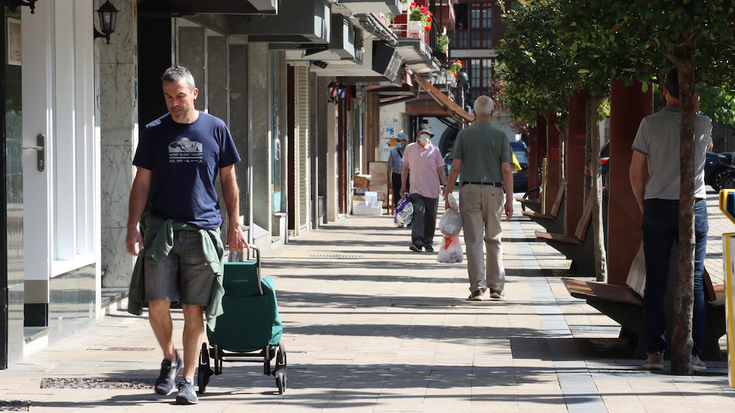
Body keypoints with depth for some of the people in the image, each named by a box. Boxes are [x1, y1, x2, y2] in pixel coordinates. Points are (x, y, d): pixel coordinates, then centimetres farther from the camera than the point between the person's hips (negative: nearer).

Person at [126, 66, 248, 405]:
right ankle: (169, 359, 18)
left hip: (202, 230, -1)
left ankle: (188, 379, 8)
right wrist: (132, 228, -3)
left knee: (194, 310, 0)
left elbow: (229, 181, 10)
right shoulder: (154, 132, 5)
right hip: (161, 229, 1)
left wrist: (234, 226, 6)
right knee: (157, 304, -7)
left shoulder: (215, 129, 4)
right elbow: (141, 184, 6)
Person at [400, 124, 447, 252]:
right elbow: (405, 167, 12)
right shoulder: (410, 148, 4)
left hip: (432, 190, 1)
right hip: (416, 188, -1)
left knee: (430, 217, 7)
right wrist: (403, 186, 10)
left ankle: (428, 243, 19)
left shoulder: (435, 150, 2)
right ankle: (417, 242, -23)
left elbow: (440, 170, 7)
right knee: (418, 213, -16)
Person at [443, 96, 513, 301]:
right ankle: (496, 287, 12)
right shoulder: (501, 136, 0)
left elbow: (455, 167, -4)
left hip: (469, 190, 0)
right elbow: (506, 170, -4)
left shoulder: (464, 134, 0)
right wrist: (509, 200, -1)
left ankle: (478, 286, -6)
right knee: (493, 240, 12)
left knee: (474, 241, 0)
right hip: (493, 190, 0)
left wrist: (448, 193, 4)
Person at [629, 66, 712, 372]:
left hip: (657, 209, 0)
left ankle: (655, 352, 1)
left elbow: (635, 174, 0)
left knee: (655, 282, 3)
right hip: (693, 209, 0)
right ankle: (692, 353, -1)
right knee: (693, 282, 3)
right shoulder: (703, 125, -1)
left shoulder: (650, 124, -4)